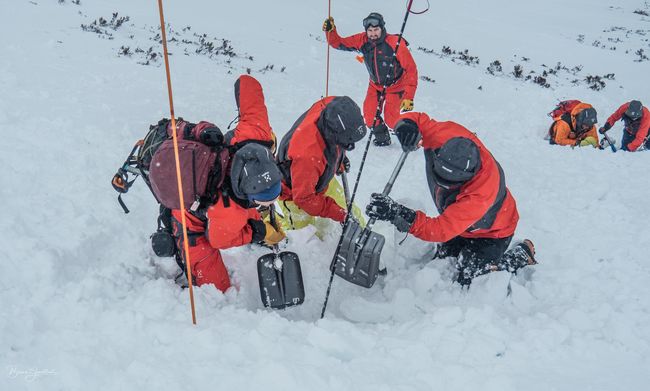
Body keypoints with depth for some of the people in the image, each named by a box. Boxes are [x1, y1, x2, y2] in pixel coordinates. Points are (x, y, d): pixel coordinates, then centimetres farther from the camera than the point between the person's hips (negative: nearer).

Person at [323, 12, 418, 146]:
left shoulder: (396, 44, -29)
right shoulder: (362, 40, -16)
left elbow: (411, 70, -25)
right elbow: (339, 43, -7)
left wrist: (409, 97, -28)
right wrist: (330, 31, -28)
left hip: (396, 86, -4)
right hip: (375, 85, 4)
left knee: (390, 120, -10)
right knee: (370, 114, -6)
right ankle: (382, 138, 22)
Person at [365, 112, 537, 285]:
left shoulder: (480, 195, -46)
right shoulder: (447, 137, -31)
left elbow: (441, 230, -47)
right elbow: (420, 119, -18)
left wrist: (402, 217, -63)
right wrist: (407, 124, -44)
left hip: (491, 232, -7)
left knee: (465, 278, -9)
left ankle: (523, 254, 12)